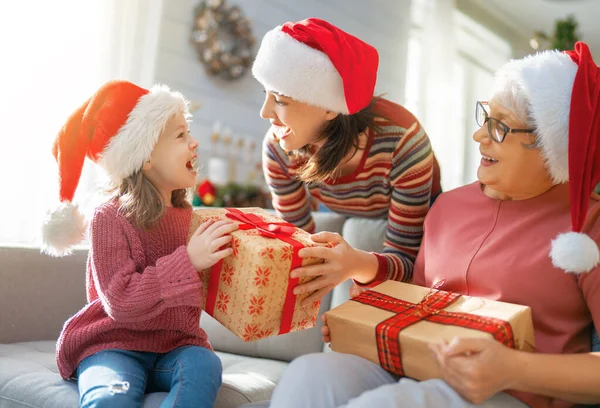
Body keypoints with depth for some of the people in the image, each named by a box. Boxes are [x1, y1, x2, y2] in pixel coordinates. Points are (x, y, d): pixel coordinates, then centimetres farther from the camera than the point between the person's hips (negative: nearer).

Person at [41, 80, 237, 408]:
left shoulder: (185, 213, 8)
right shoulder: (110, 218, -11)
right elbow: (121, 301, -21)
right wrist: (189, 260, -28)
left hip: (175, 346, 5)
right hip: (114, 345, -5)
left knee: (204, 365, -28)